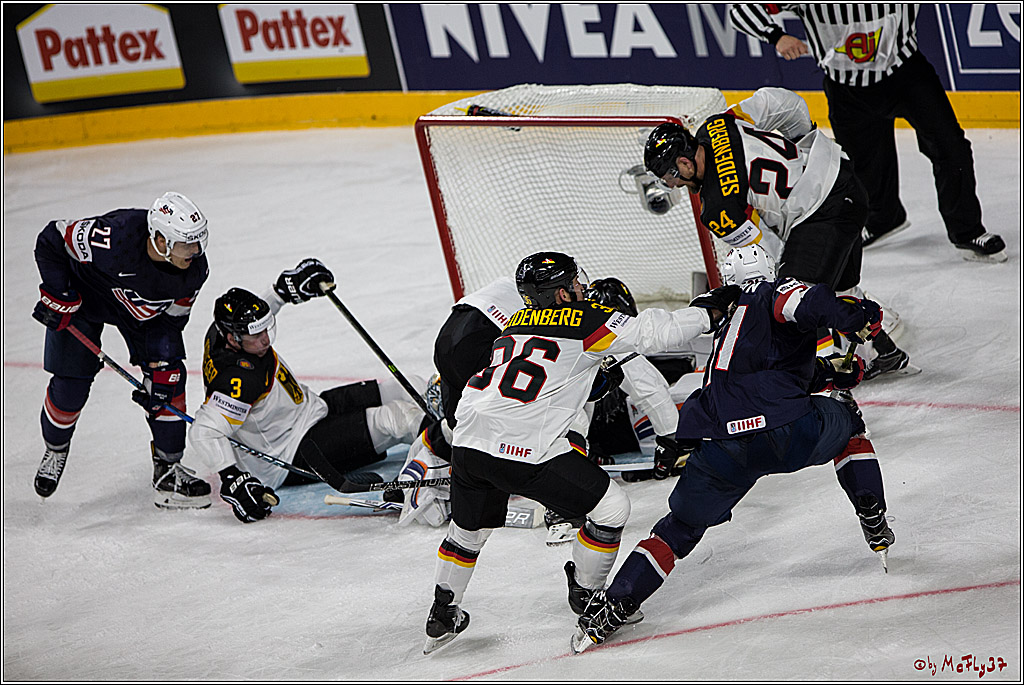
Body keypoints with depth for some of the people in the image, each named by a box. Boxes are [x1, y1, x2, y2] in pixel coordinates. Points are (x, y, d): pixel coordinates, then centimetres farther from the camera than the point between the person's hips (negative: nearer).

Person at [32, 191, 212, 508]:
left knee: (169, 374, -9)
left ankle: (168, 470, 3)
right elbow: (52, 239, -26)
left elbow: (171, 318, -11)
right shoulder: (114, 237, -42)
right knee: (70, 385, -4)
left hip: (144, 310, 4)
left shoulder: (195, 268, -26)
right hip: (81, 295, -4)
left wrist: (162, 368, -16)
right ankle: (55, 450, 29)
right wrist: (57, 297, -25)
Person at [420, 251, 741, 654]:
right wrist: (709, 309, 11)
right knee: (612, 508, 7)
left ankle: (442, 618, 39)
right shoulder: (584, 321, 0)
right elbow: (654, 333, -1)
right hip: (527, 449, -8)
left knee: (469, 529, 30)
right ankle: (587, 597, 19)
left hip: (469, 440, 8)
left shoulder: (518, 323, 22)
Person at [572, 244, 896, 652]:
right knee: (846, 421, 30)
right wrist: (857, 317, -15)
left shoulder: (728, 325, 34)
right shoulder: (776, 294, 12)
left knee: (681, 527, 18)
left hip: (721, 446, 4)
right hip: (787, 434, -4)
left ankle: (612, 607, 3)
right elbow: (804, 303, -14)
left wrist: (832, 372, 37)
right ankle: (876, 530, 26)